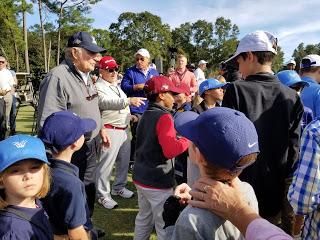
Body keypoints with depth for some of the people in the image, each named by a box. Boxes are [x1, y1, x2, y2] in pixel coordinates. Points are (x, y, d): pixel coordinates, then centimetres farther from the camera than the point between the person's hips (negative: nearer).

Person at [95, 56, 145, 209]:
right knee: (106, 163, -5)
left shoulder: (116, 86, 18)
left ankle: (119, 187, 33)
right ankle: (103, 195, 8)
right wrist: (129, 101, -41)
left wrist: (130, 116, 20)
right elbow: (107, 103, -31)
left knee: (124, 161, 16)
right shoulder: (98, 87, -12)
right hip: (110, 131, -9)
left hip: (124, 129, 9)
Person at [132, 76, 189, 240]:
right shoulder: (164, 117, -19)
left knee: (144, 217, 22)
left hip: (140, 176, 9)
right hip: (158, 182, -9)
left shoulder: (146, 114, 9)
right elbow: (170, 151, -28)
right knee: (165, 225, 6)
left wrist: (177, 135, 10)